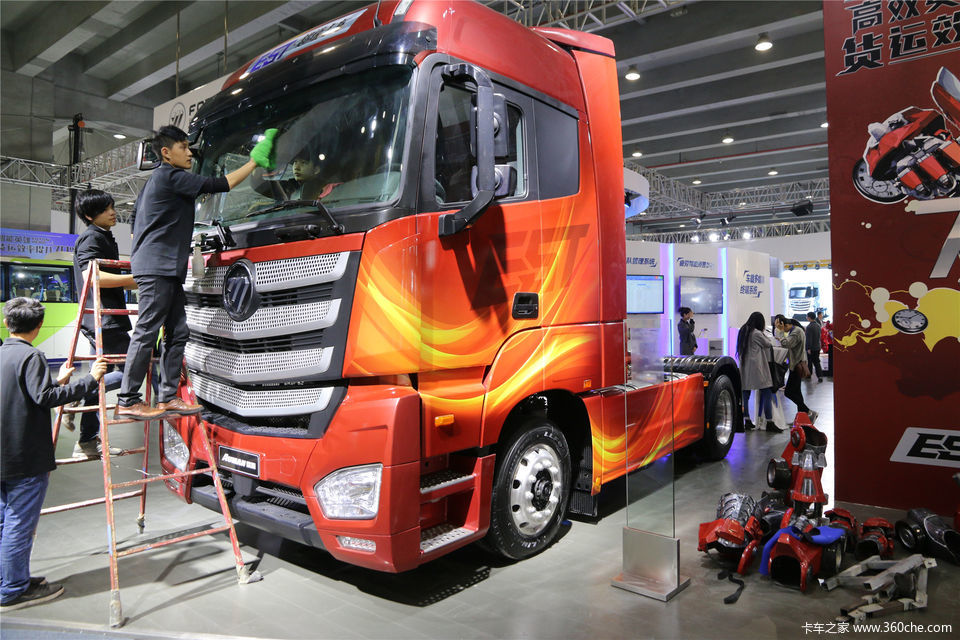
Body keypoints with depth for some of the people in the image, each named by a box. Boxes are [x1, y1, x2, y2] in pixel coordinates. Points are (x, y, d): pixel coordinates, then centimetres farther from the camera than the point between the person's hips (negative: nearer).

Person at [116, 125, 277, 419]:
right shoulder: (170, 176, -7)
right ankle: (128, 400, -3)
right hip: (157, 266, -10)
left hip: (167, 269, 10)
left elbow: (136, 221, 29)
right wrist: (255, 160, -8)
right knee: (146, 332, -8)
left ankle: (168, 397, 10)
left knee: (177, 333, 7)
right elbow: (218, 185, -13)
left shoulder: (157, 180, 24)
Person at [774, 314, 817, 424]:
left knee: (788, 392, -10)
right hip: (795, 365, 11)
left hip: (797, 366, -11)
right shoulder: (792, 331, 14)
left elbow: (786, 344, -28)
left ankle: (809, 412, -6)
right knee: (796, 391, 15)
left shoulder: (797, 331, -18)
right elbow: (789, 345, 17)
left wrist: (781, 331, -19)